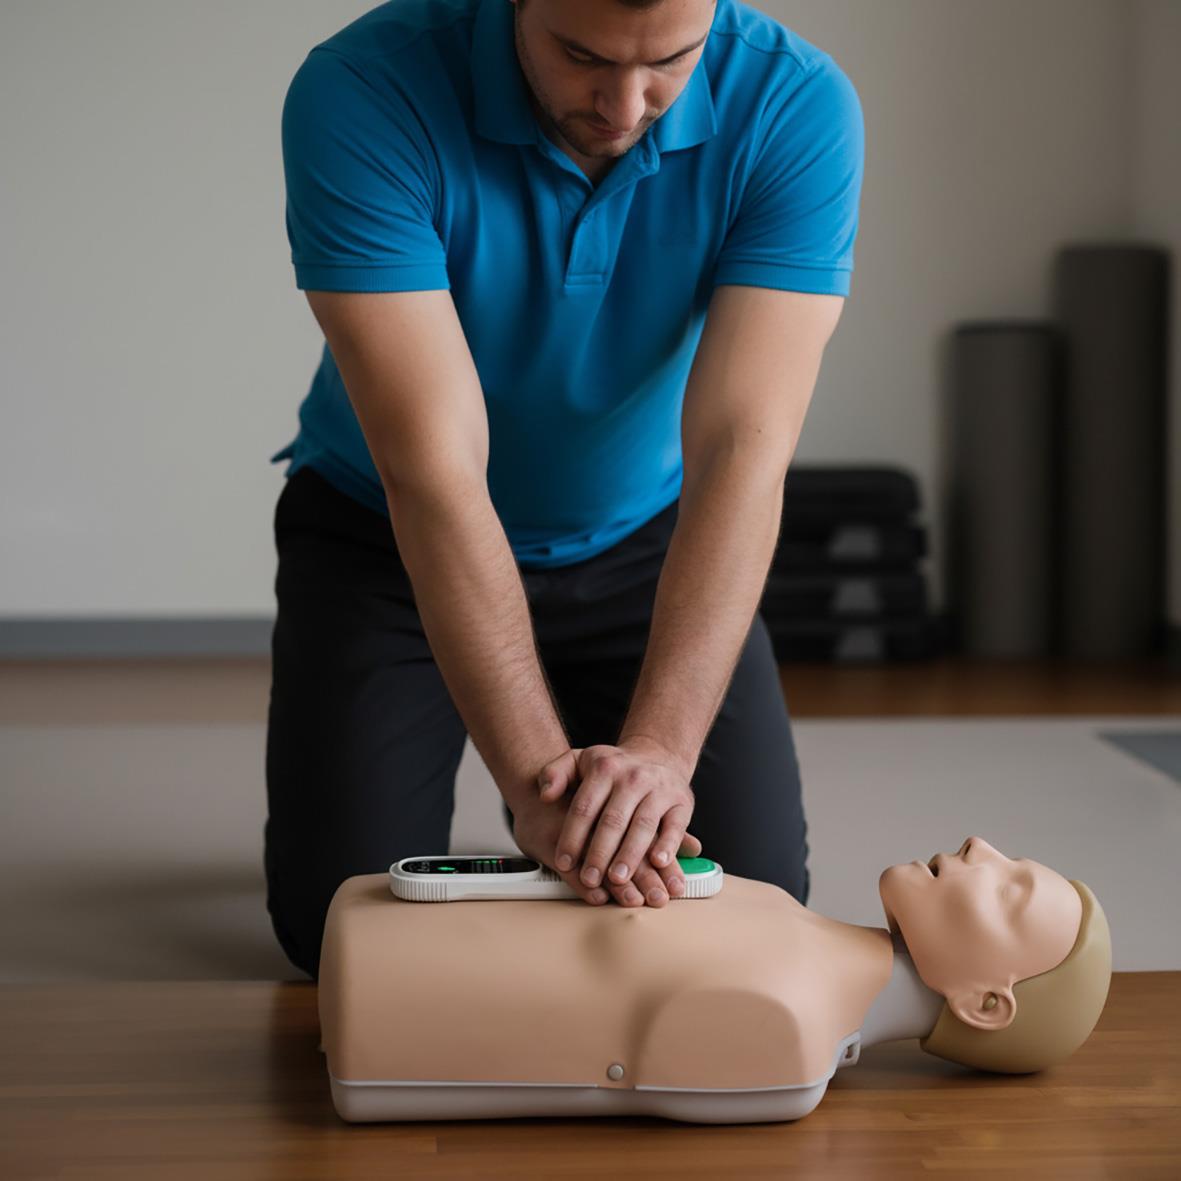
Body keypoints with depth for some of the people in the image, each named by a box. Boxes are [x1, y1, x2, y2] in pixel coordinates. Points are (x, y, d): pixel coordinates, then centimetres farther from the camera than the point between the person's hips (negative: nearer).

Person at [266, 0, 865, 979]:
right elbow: (433, 469, -35)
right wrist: (538, 773, -41)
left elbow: (742, 450, -31)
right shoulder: (362, 95, -30)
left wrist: (658, 748, -42)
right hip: (390, 535, -1)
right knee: (343, 928, -9)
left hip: (642, 537, 2)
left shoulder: (797, 108, -24)